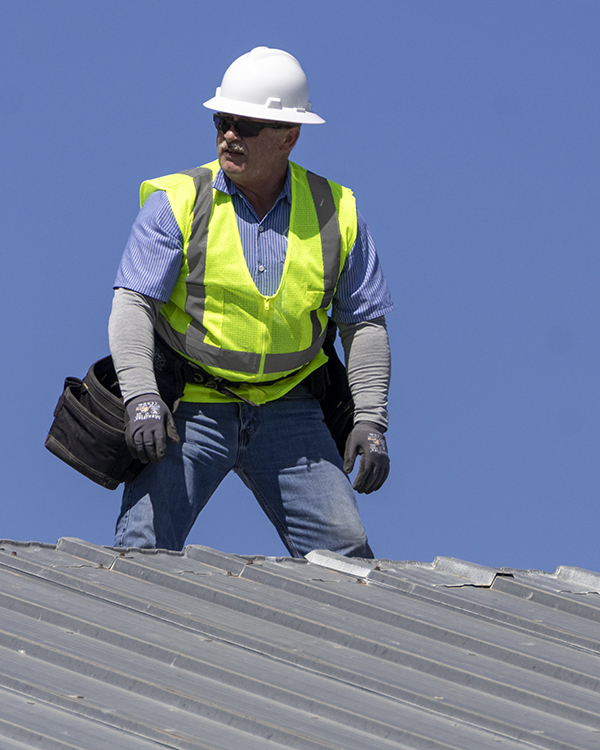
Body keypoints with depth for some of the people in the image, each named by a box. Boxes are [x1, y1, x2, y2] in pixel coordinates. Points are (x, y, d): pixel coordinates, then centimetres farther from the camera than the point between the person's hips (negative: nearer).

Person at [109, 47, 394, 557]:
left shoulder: (337, 214, 3)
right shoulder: (178, 202, -4)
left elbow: (365, 324, 9)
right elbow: (133, 305, -9)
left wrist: (371, 420, -1)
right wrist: (141, 399, -24)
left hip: (287, 412, 2)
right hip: (189, 409, -2)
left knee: (344, 551, -7)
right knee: (142, 548, -14)